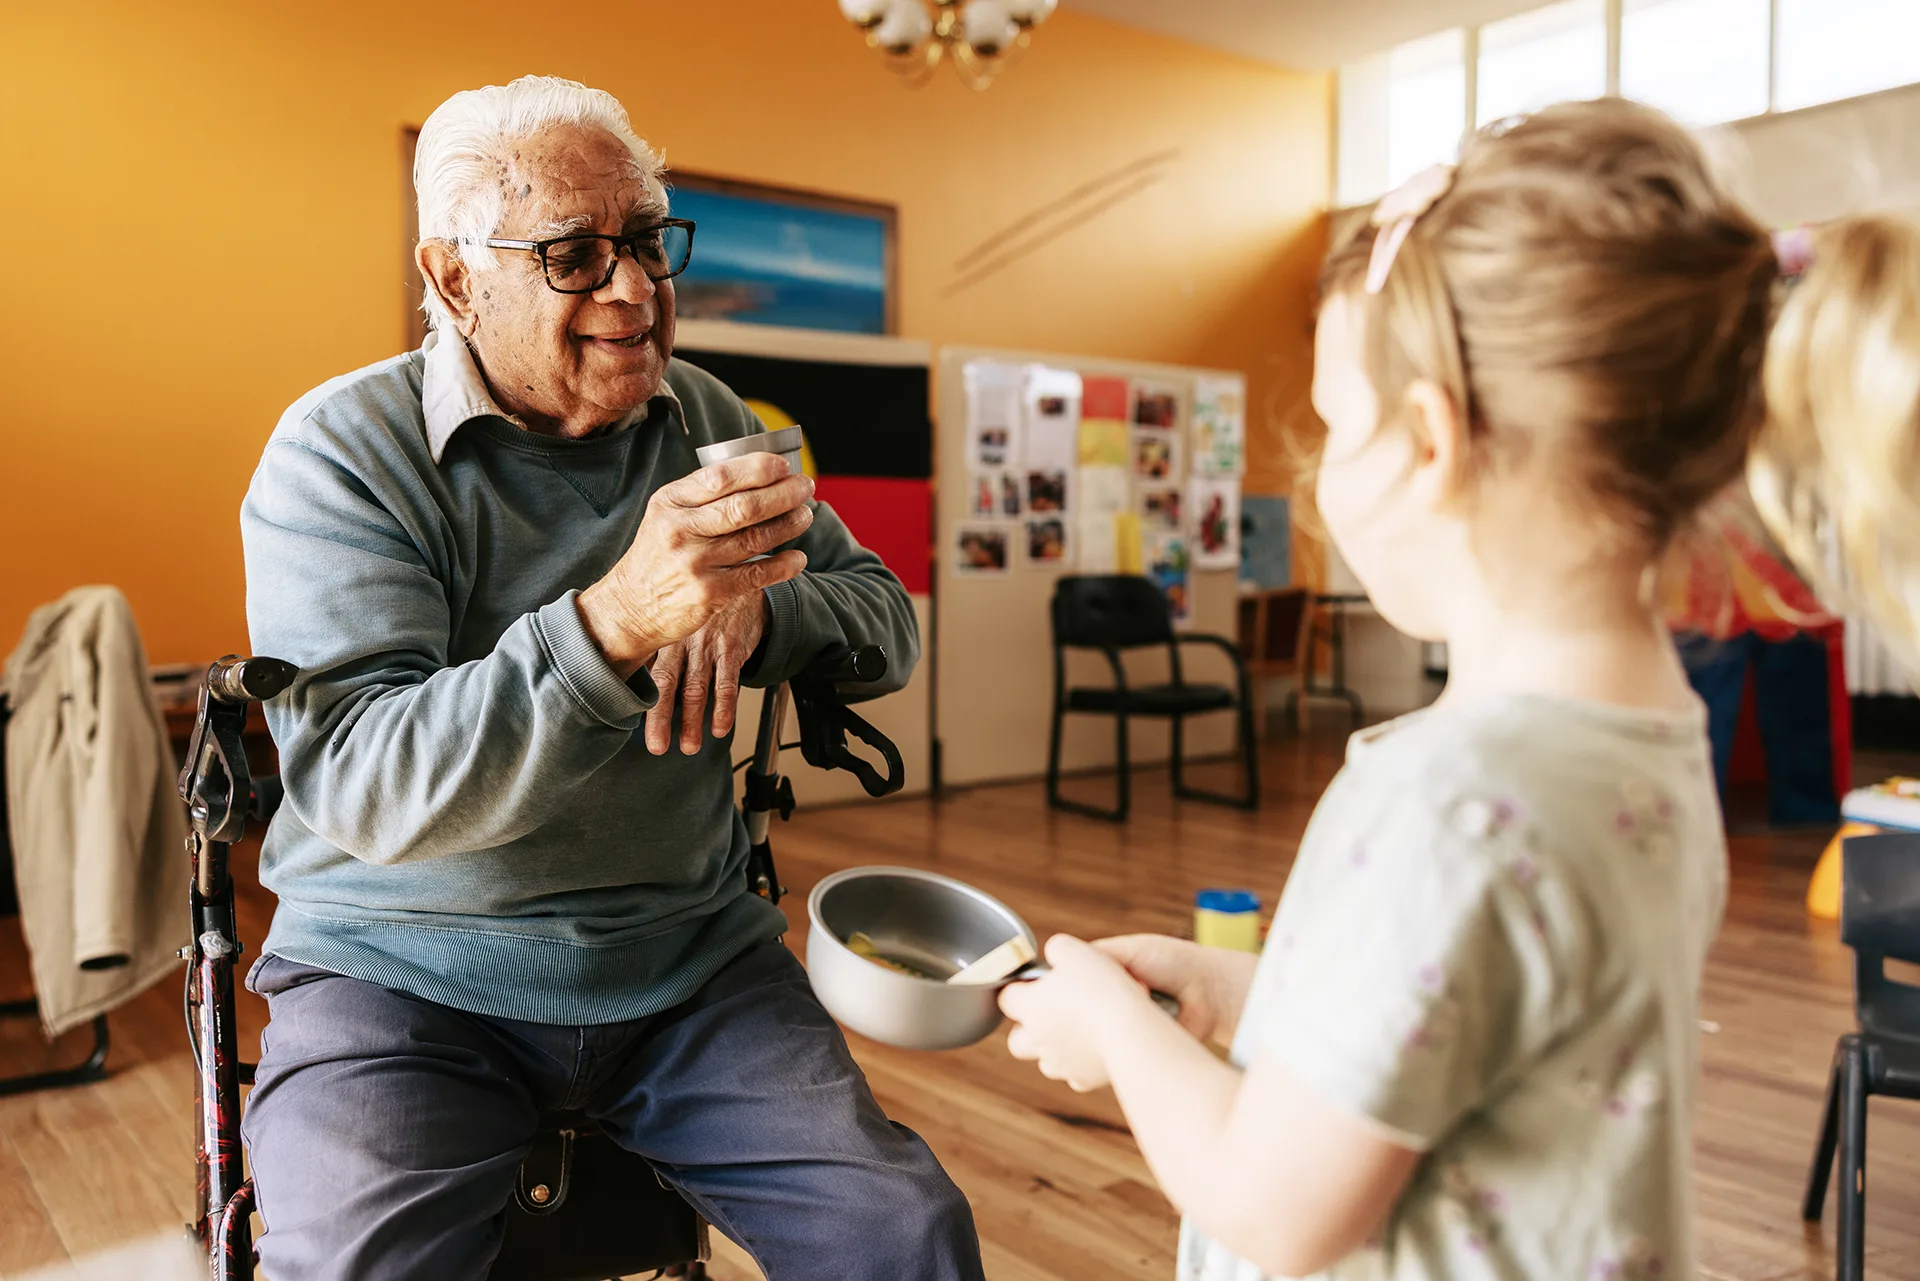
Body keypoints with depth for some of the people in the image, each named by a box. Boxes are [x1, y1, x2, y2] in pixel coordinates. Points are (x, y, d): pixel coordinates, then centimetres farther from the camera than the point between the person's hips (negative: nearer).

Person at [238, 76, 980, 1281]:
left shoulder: (705, 421, 6)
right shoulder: (341, 450, -10)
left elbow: (886, 619, 7)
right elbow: (361, 789, -21)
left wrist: (755, 610, -17)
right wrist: (614, 625, -37)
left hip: (694, 953, 3)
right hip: (409, 972, -2)